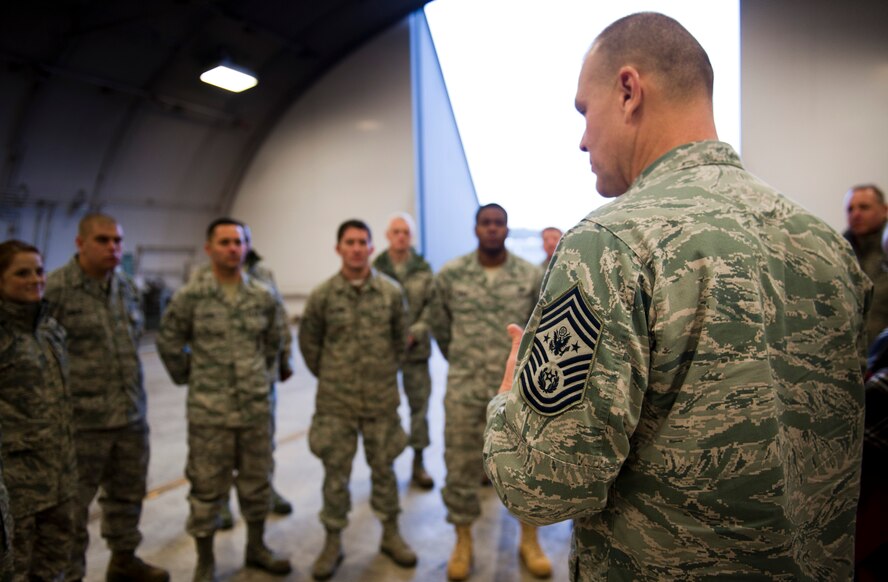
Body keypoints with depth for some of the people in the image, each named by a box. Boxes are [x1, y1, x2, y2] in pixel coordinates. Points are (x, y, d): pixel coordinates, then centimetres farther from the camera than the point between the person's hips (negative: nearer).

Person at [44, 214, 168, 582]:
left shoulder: (128, 286, 9)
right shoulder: (55, 288, -12)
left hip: (132, 416, 7)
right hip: (81, 420, -6)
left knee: (128, 493, 20)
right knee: (73, 503, 7)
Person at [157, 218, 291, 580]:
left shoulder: (263, 297, 2)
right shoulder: (190, 296, -8)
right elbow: (168, 343, 1)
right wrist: (189, 378, 4)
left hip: (257, 408, 3)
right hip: (209, 411, -3)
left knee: (257, 482, 15)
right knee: (207, 487, 8)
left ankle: (256, 548, 35)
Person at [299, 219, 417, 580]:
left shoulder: (391, 291, -3)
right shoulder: (322, 295, -5)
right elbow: (308, 341, 7)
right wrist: (329, 375, 9)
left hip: (382, 399, 1)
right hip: (335, 401, 0)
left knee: (383, 466, 13)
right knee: (335, 471, 9)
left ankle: (390, 534, 31)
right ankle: (333, 543, 25)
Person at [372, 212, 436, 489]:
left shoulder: (423, 269, 2)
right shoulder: (376, 268, -3)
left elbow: (432, 306, 1)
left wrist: (415, 332, -11)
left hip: (416, 348, 2)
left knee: (419, 404, 7)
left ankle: (418, 463, 21)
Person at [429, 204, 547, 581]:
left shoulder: (531, 275, -2)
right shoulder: (450, 274, -3)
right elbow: (439, 326, 10)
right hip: (464, 388, 0)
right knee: (461, 465, 8)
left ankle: (529, 541, 30)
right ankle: (463, 543, 28)